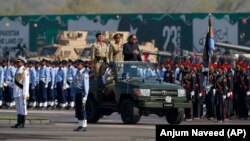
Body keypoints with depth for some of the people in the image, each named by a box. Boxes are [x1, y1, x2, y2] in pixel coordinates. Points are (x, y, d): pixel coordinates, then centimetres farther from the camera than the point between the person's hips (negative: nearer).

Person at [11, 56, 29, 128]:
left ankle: (22, 124, -4)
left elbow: (26, 83, -14)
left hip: (22, 92, -9)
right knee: (18, 108, 8)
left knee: (23, 108, -5)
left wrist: (24, 93, -18)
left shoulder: (25, 71, -9)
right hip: (17, 92, 9)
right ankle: (19, 123, 10)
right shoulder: (18, 70, 17)